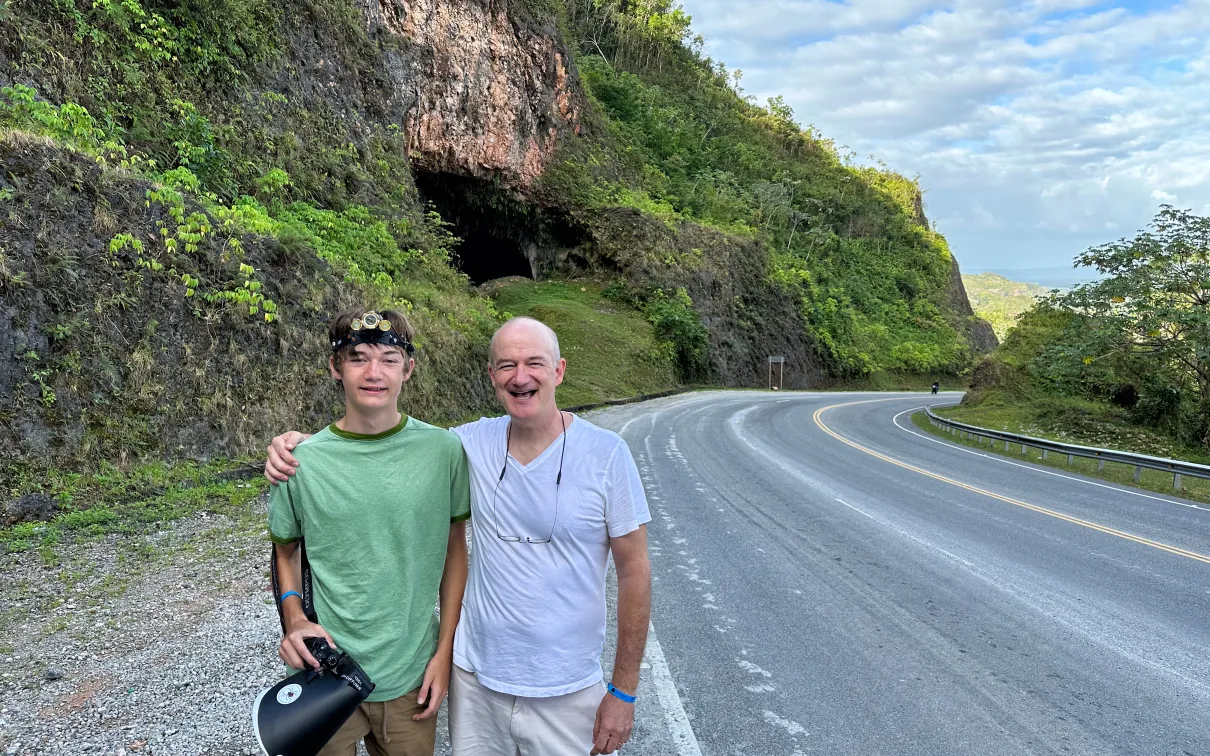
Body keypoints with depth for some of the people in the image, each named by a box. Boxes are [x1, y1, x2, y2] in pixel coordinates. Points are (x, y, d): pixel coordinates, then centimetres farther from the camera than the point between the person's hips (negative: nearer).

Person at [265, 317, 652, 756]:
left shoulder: (606, 453, -15)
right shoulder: (474, 443, -6)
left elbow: (634, 571, -10)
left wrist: (623, 691, -7)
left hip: (567, 693, -3)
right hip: (474, 678, 3)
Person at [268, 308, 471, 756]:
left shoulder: (443, 450, -9)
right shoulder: (301, 461, -9)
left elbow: (455, 549, 0)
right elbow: (285, 549, 6)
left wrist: (444, 651, -1)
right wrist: (293, 617, -11)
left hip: (412, 674, 1)